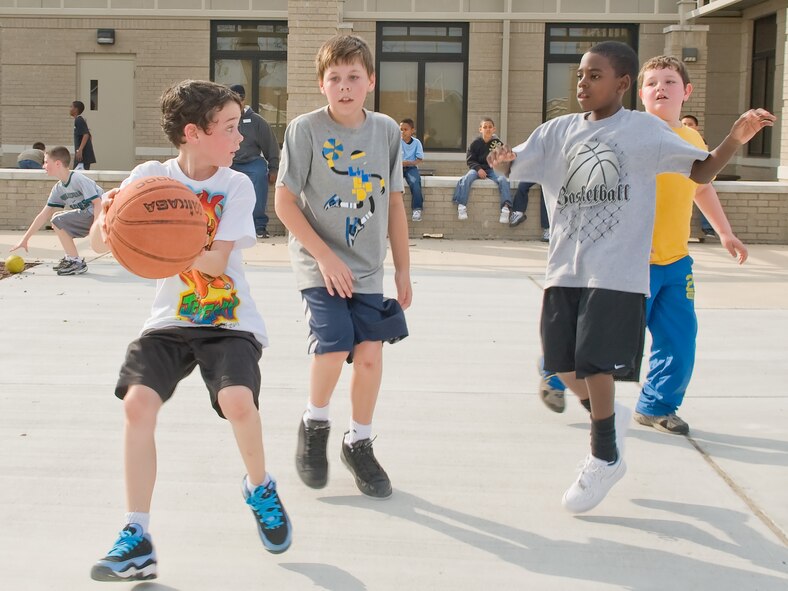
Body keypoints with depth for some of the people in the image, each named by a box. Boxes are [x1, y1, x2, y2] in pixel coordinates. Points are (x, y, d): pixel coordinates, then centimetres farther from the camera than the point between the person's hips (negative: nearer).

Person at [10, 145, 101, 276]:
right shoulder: (58, 188, 9)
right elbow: (44, 215, 12)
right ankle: (70, 257, 16)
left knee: (58, 221, -16)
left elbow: (98, 203, -22)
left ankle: (77, 262, -12)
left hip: (98, 215, -9)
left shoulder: (78, 179, -17)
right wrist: (25, 239, 11)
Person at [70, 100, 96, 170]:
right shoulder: (80, 120, 18)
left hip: (83, 154, -10)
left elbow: (86, 135, -23)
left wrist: (80, 150, -27)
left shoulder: (79, 120, -12)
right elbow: (90, 135, 24)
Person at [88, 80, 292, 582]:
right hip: (170, 319, 2)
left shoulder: (237, 185, -5)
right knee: (138, 403, -17)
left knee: (237, 400, -25)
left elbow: (215, 262, -15)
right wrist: (107, 217, -29)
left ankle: (260, 488, 9)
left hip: (230, 321, -1)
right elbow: (99, 244, -6)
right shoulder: (150, 176, -3)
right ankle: (137, 540, -4)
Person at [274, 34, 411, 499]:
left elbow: (394, 203, 9)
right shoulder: (305, 130, -9)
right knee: (333, 347, -16)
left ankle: (359, 444, 22)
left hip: (367, 269, 4)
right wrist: (326, 257, -15)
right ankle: (315, 425, 14)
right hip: (319, 264, -3)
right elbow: (285, 201, -9)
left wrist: (403, 269, 9)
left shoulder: (387, 130, 2)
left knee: (370, 353, -1)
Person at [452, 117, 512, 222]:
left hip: (492, 169, 1)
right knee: (467, 178, -32)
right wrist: (478, 169, -16)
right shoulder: (475, 143, 1)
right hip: (477, 168, -1)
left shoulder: (498, 143, 3)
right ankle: (461, 206, -32)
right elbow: (470, 160, 0)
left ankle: (505, 208, -32)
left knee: (503, 180, -29)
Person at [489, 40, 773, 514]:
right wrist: (504, 156, -17)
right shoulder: (560, 131, 8)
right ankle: (611, 416, 37)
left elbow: (701, 171, 0)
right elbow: (516, 165, 8)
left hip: (617, 272, -5)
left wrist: (737, 138, -18)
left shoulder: (645, 130, -2)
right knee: (563, 363, 8)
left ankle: (605, 458, 14)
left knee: (594, 362, -8)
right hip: (566, 269, 5)